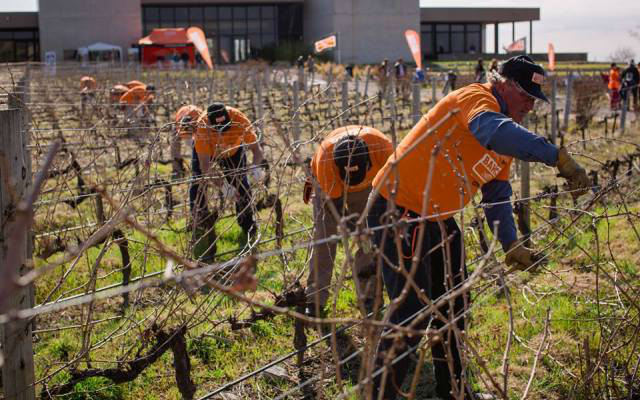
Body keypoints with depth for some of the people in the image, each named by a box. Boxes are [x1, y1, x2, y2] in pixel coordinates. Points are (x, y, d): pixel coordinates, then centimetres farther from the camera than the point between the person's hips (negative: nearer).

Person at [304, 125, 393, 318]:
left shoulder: (382, 146, -39)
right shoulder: (324, 159, -42)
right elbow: (338, 208, -33)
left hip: (366, 186, 2)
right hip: (329, 186, -2)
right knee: (324, 240, -11)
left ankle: (368, 297, 2)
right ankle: (314, 302, -8)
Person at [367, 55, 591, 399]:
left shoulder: (509, 128, 12)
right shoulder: (476, 98, -18)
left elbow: (497, 196, 14)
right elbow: (495, 132, -43)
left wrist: (510, 245, 5)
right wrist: (559, 158, -45)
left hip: (437, 219, 10)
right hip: (398, 214, -10)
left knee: (452, 306, 18)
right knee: (412, 316, -10)